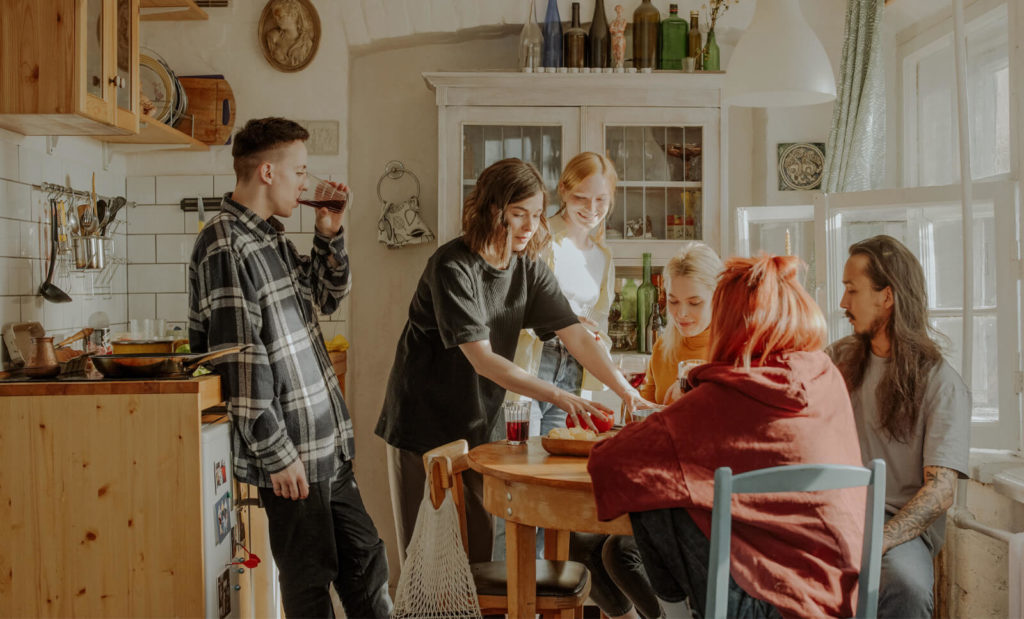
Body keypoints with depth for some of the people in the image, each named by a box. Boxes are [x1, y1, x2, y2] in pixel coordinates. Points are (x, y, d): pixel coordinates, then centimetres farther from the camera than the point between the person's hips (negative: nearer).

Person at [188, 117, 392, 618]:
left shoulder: (270, 236, 12)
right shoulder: (226, 247, -17)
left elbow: (325, 297, 24)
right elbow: (240, 366, -21)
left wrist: (330, 235, 8)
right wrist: (277, 455, -18)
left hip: (326, 444, 9)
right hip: (290, 452, -9)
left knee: (364, 558, 17)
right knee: (311, 578, 6)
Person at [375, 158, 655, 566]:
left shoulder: (529, 270, 0)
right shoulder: (452, 267, -20)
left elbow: (577, 336, -6)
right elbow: (483, 360, -26)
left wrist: (627, 391, -19)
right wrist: (559, 396, -33)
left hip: (482, 424, 6)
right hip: (425, 425, -6)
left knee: (478, 550, 8)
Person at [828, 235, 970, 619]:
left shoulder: (942, 383, -5)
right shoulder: (840, 357, 12)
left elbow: (941, 490, -14)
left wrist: (874, 543, -28)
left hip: (902, 523, -4)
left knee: (906, 583, -38)